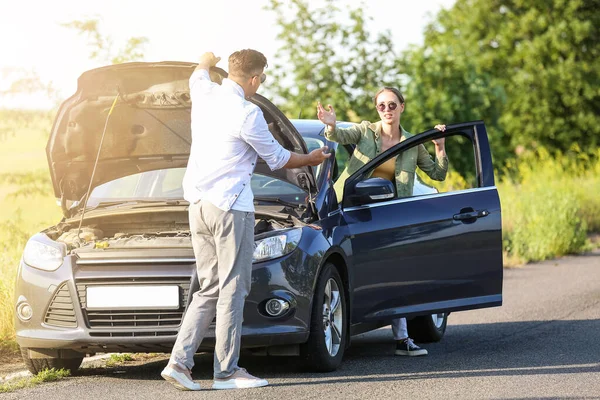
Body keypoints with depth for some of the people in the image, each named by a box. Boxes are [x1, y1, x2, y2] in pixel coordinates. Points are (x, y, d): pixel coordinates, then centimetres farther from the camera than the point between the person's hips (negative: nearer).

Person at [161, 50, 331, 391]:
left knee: (209, 289, 11)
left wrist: (208, 60, 59)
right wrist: (310, 159, 20)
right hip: (230, 206, -8)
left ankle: (180, 361, 1)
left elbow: (199, 75, 35)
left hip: (198, 205, 8)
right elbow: (276, 158, 0)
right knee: (233, 289, -3)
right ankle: (227, 371, -1)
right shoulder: (247, 114, -14)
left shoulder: (205, 95, 7)